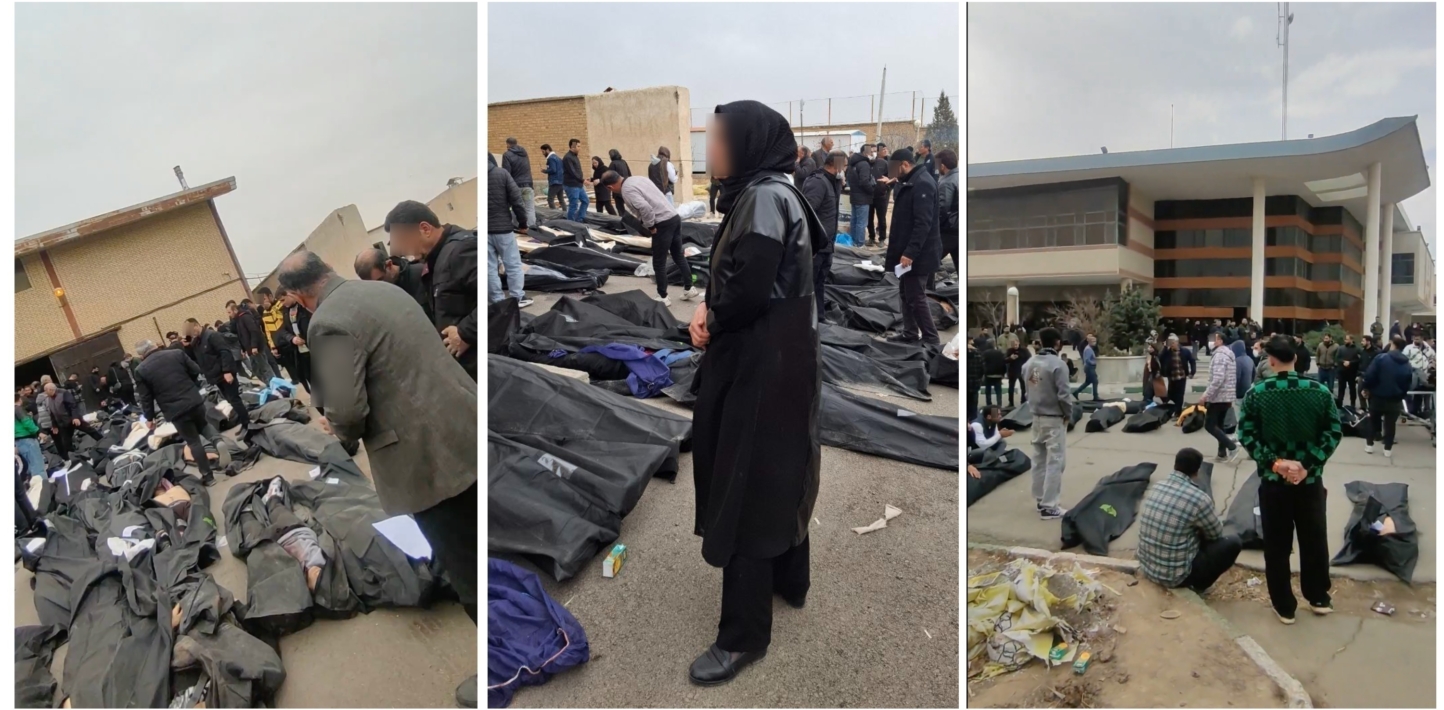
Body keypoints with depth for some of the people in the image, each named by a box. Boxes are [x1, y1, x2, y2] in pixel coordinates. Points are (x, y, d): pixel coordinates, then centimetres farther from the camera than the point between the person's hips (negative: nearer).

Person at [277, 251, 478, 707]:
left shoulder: (327, 323, -13)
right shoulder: (384, 289, 13)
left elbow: (346, 411, -20)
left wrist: (341, 430, 4)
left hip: (429, 456, -9)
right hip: (465, 429, 9)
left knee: (465, 569, 5)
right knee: (476, 555, 22)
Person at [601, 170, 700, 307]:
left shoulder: (626, 190, -11)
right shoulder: (639, 178, 15)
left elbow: (645, 208, -25)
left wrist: (650, 226, -10)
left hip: (663, 223, -9)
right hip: (674, 216, 9)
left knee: (659, 263, 5)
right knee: (679, 256, 21)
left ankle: (663, 297, 14)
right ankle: (689, 288, 30)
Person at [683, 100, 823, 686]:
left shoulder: (766, 196, -17)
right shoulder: (759, 194, 14)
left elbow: (750, 290, -25)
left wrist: (711, 322, -6)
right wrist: (709, 309, -5)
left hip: (764, 361, -10)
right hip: (776, 355, 10)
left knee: (746, 483, -4)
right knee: (777, 469, 20)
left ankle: (744, 634, 7)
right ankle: (790, 582, 39)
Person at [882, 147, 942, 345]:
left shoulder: (923, 184, -18)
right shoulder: (911, 183, 14)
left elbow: (923, 222, -25)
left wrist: (910, 252, -28)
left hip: (918, 254, -10)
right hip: (908, 252, 10)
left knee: (916, 297, -4)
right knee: (906, 293, 16)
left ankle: (931, 339, 5)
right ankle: (910, 333, 27)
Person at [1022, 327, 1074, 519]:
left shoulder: (1029, 363, 2)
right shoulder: (1058, 364, -18)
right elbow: (1063, 394, -17)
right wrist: (1069, 413, -3)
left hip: (1036, 417, 7)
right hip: (1054, 419, -7)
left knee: (1039, 459, 15)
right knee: (1054, 462, -2)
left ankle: (1040, 500, 23)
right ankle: (1049, 506, -2)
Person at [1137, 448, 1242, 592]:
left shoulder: (1154, 487, -1)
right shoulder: (1198, 498, -20)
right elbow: (1216, 533, 0)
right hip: (1175, 575, -7)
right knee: (1233, 543, 9)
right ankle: (1197, 585, 9)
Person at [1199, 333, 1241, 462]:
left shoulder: (1219, 354, -18)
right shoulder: (1229, 353, 13)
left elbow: (1218, 379, -27)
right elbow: (1231, 378, 19)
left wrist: (1206, 395, -23)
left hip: (1218, 396, -10)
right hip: (1227, 396, 10)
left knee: (1209, 425, -4)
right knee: (1219, 425, 14)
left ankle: (1231, 446, -10)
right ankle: (1222, 454, 16)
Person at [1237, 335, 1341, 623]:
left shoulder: (1257, 393, -9)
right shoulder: (1319, 391, -4)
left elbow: (1246, 435, -13)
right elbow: (1334, 432, -6)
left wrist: (1274, 462, -11)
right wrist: (1309, 465, -8)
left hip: (1273, 479, -2)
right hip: (1310, 479, 2)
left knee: (1277, 545, 8)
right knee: (1314, 540, 19)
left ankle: (1284, 607, 17)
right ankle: (1319, 598, 34)